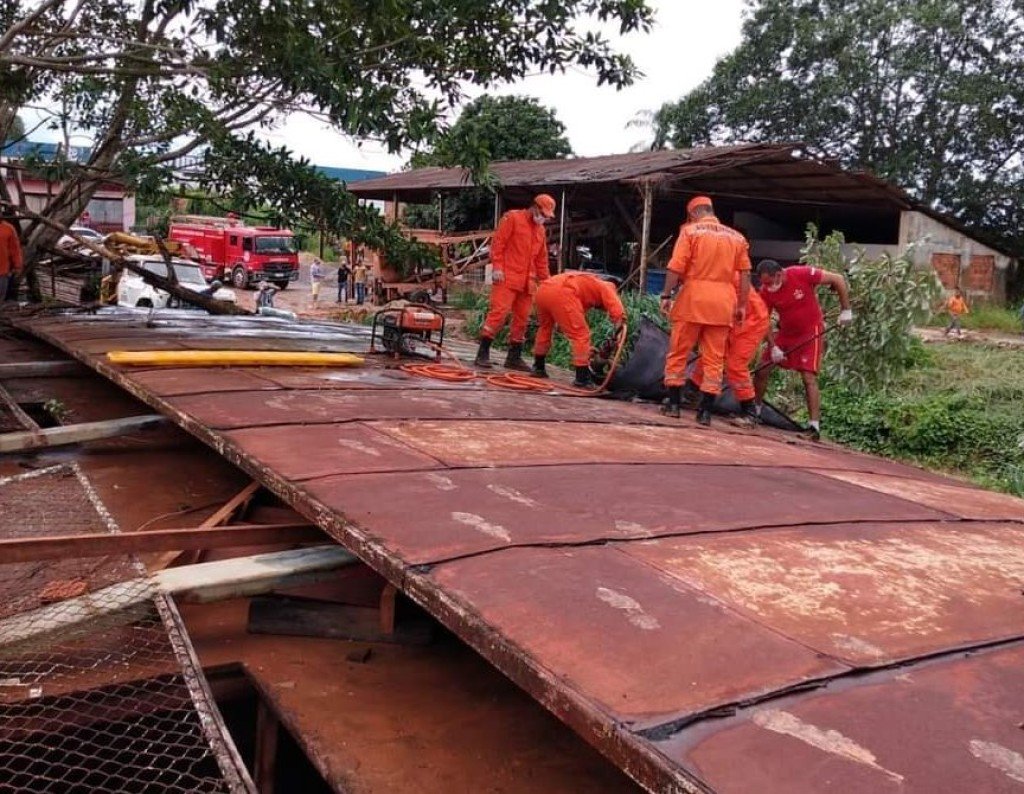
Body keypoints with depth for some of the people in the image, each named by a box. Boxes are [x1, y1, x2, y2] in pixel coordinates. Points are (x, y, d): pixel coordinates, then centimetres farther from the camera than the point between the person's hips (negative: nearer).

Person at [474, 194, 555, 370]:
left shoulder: (540, 230, 21)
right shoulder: (512, 218, 1)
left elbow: (542, 260, 24)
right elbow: (498, 243, -6)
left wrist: (546, 281, 18)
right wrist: (497, 267, -14)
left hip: (527, 282, 7)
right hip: (506, 278, -7)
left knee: (522, 319, 5)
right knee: (499, 312, -13)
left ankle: (514, 357, 12)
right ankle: (483, 353, -9)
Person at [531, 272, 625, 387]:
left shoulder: (586, 283, 40)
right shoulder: (606, 287, 20)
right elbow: (618, 312, 3)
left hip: (543, 289, 8)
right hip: (561, 293, -8)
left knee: (545, 328, 30)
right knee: (581, 335, 1)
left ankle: (538, 367, 40)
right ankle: (582, 378, 0)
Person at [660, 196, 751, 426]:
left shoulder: (690, 231, 0)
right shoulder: (736, 237, 11)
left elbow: (676, 267, -8)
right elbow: (745, 274, 9)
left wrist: (666, 295, -3)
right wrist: (742, 305, 12)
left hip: (693, 298, -3)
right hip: (723, 303, 3)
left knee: (678, 352, 8)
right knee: (714, 359, 5)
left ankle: (673, 403, 9)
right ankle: (705, 410, 4)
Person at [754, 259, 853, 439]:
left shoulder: (803, 274, -24)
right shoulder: (765, 291, -13)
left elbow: (838, 279, -15)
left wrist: (846, 310, -14)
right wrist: (773, 347, -12)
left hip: (810, 333, -4)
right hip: (785, 333, 5)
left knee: (809, 378, -14)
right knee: (762, 371, 2)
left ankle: (814, 425, -13)